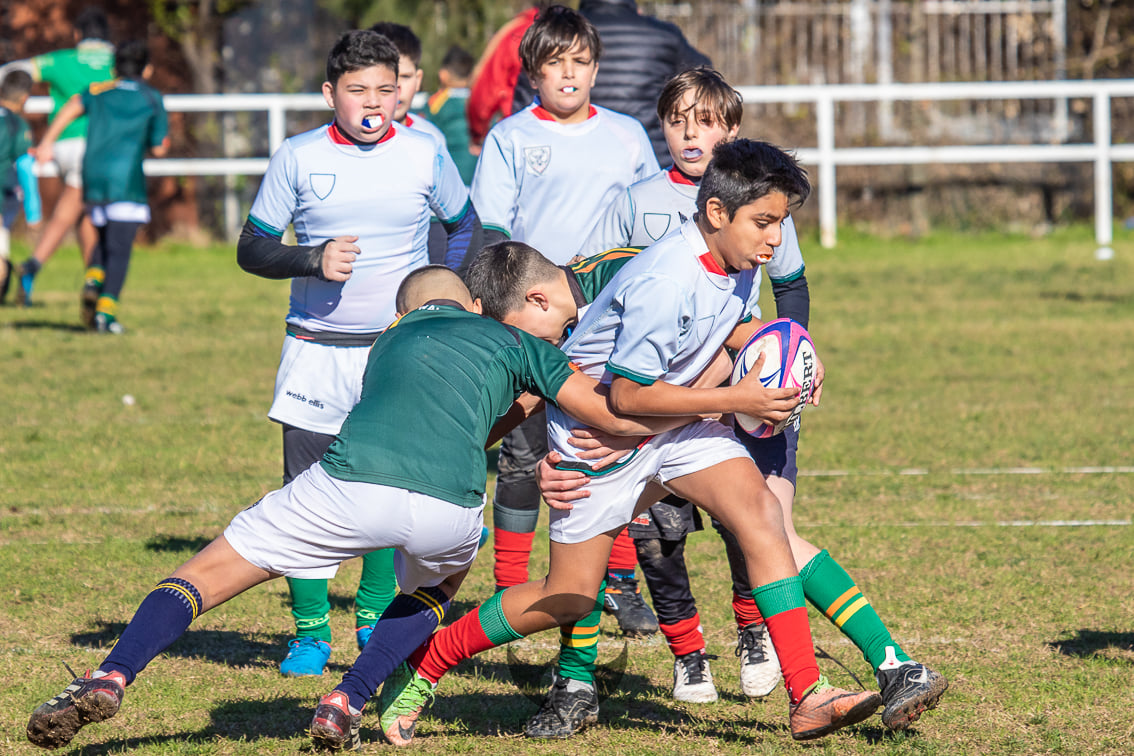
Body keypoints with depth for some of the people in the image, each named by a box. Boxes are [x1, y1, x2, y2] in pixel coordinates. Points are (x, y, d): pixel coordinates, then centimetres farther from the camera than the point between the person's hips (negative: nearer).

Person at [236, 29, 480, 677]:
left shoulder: (425, 155, 0)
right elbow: (253, 247, 2)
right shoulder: (299, 157, -2)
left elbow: (467, 227, 15)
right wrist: (314, 260, -15)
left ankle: (376, 619, 17)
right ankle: (311, 631, 11)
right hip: (316, 350, 0)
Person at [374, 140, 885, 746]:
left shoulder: (737, 260, -5)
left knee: (759, 512, -15)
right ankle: (420, 668, 20)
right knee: (567, 599, 1)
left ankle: (808, 698, -18)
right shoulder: (666, 281, -31)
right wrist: (734, 400, -26)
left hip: (675, 415, 7)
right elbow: (628, 393, -27)